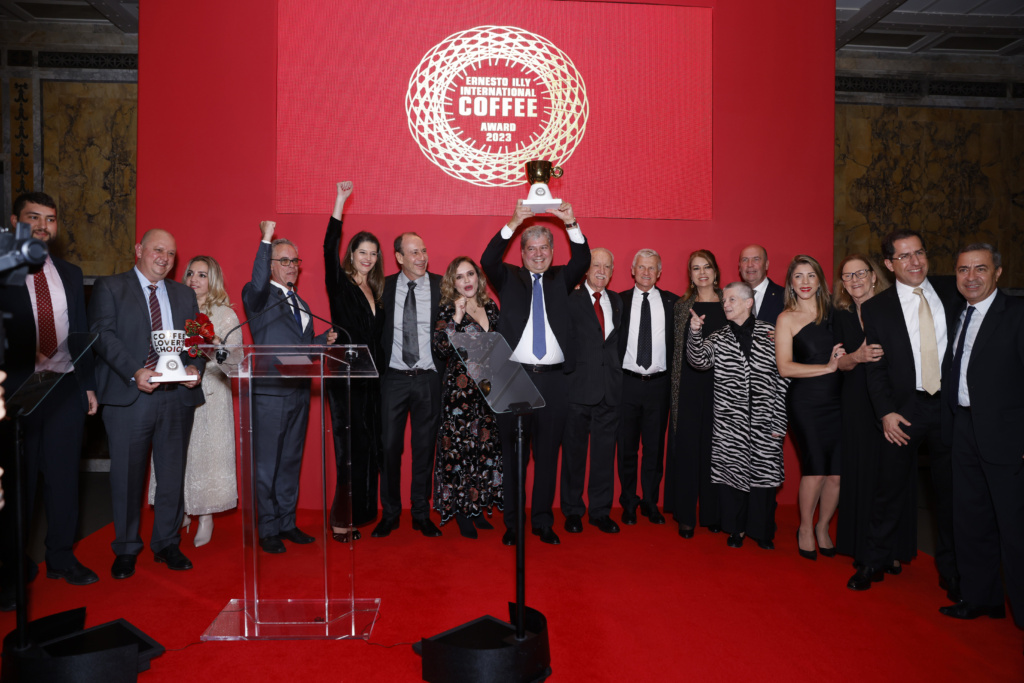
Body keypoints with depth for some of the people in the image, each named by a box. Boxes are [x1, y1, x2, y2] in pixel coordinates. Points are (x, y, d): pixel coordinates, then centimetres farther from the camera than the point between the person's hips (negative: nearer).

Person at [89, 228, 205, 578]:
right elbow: (103, 335, -7)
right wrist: (134, 372, -20)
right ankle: (126, 549, 21)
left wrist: (195, 367, -8)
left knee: (173, 474, 9)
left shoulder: (185, 295, 17)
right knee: (127, 475, 5)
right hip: (128, 396, -3)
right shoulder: (109, 288, 5)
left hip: (177, 396, 3)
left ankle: (167, 543, 23)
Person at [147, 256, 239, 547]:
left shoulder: (225, 315, 2)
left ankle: (206, 518, 10)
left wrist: (216, 348, -23)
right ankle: (182, 513, 19)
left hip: (210, 395, -3)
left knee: (207, 451, -1)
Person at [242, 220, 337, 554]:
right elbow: (258, 284, -29)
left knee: (291, 462, 14)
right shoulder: (258, 297, -4)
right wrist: (266, 239, -27)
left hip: (299, 391, 7)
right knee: (267, 465, 1)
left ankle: (287, 524, 25)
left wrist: (325, 339, 3)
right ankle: (268, 530, 13)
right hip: (270, 392, -7)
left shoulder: (301, 305, 19)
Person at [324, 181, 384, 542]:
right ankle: (341, 521, 4)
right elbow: (329, 248, -15)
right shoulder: (340, 284, 0)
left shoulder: (376, 290, 15)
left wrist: (380, 369, 4)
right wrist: (340, 201, -17)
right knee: (350, 448, -6)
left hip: (371, 377, 6)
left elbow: (377, 336, 14)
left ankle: (356, 515, 18)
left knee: (366, 448, 8)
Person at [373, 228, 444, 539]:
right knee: (390, 447, 5)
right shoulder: (385, 287, 4)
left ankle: (421, 514, 22)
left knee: (425, 448, 8)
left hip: (428, 379, 0)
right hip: (394, 377, 0)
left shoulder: (441, 286, 1)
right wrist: (377, 367, -4)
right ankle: (389, 514, 21)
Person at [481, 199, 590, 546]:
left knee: (547, 453, 8)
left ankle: (543, 522, 19)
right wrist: (513, 223, -19)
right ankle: (512, 522, 15)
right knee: (513, 454, 4)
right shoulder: (509, 278, 10)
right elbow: (488, 260, -9)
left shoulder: (560, 279, 14)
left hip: (553, 379, 2)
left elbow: (582, 261, -3)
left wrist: (571, 224, -17)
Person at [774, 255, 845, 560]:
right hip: (805, 401, -4)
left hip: (836, 399, 4)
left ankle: (823, 528, 26)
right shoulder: (787, 319, -1)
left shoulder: (833, 312, 11)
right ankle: (805, 528, 19)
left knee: (837, 473, 2)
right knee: (815, 471, -5)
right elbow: (785, 367, -8)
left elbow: (844, 353, 22)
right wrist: (827, 367, -12)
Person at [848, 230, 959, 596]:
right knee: (889, 491, 4)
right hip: (905, 411, -2)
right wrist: (886, 412, -10)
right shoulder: (875, 308, 0)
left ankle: (951, 570, 26)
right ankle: (872, 564, 20)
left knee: (950, 491, 11)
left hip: (952, 406, 2)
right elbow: (875, 367, -2)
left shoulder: (952, 296, 6)